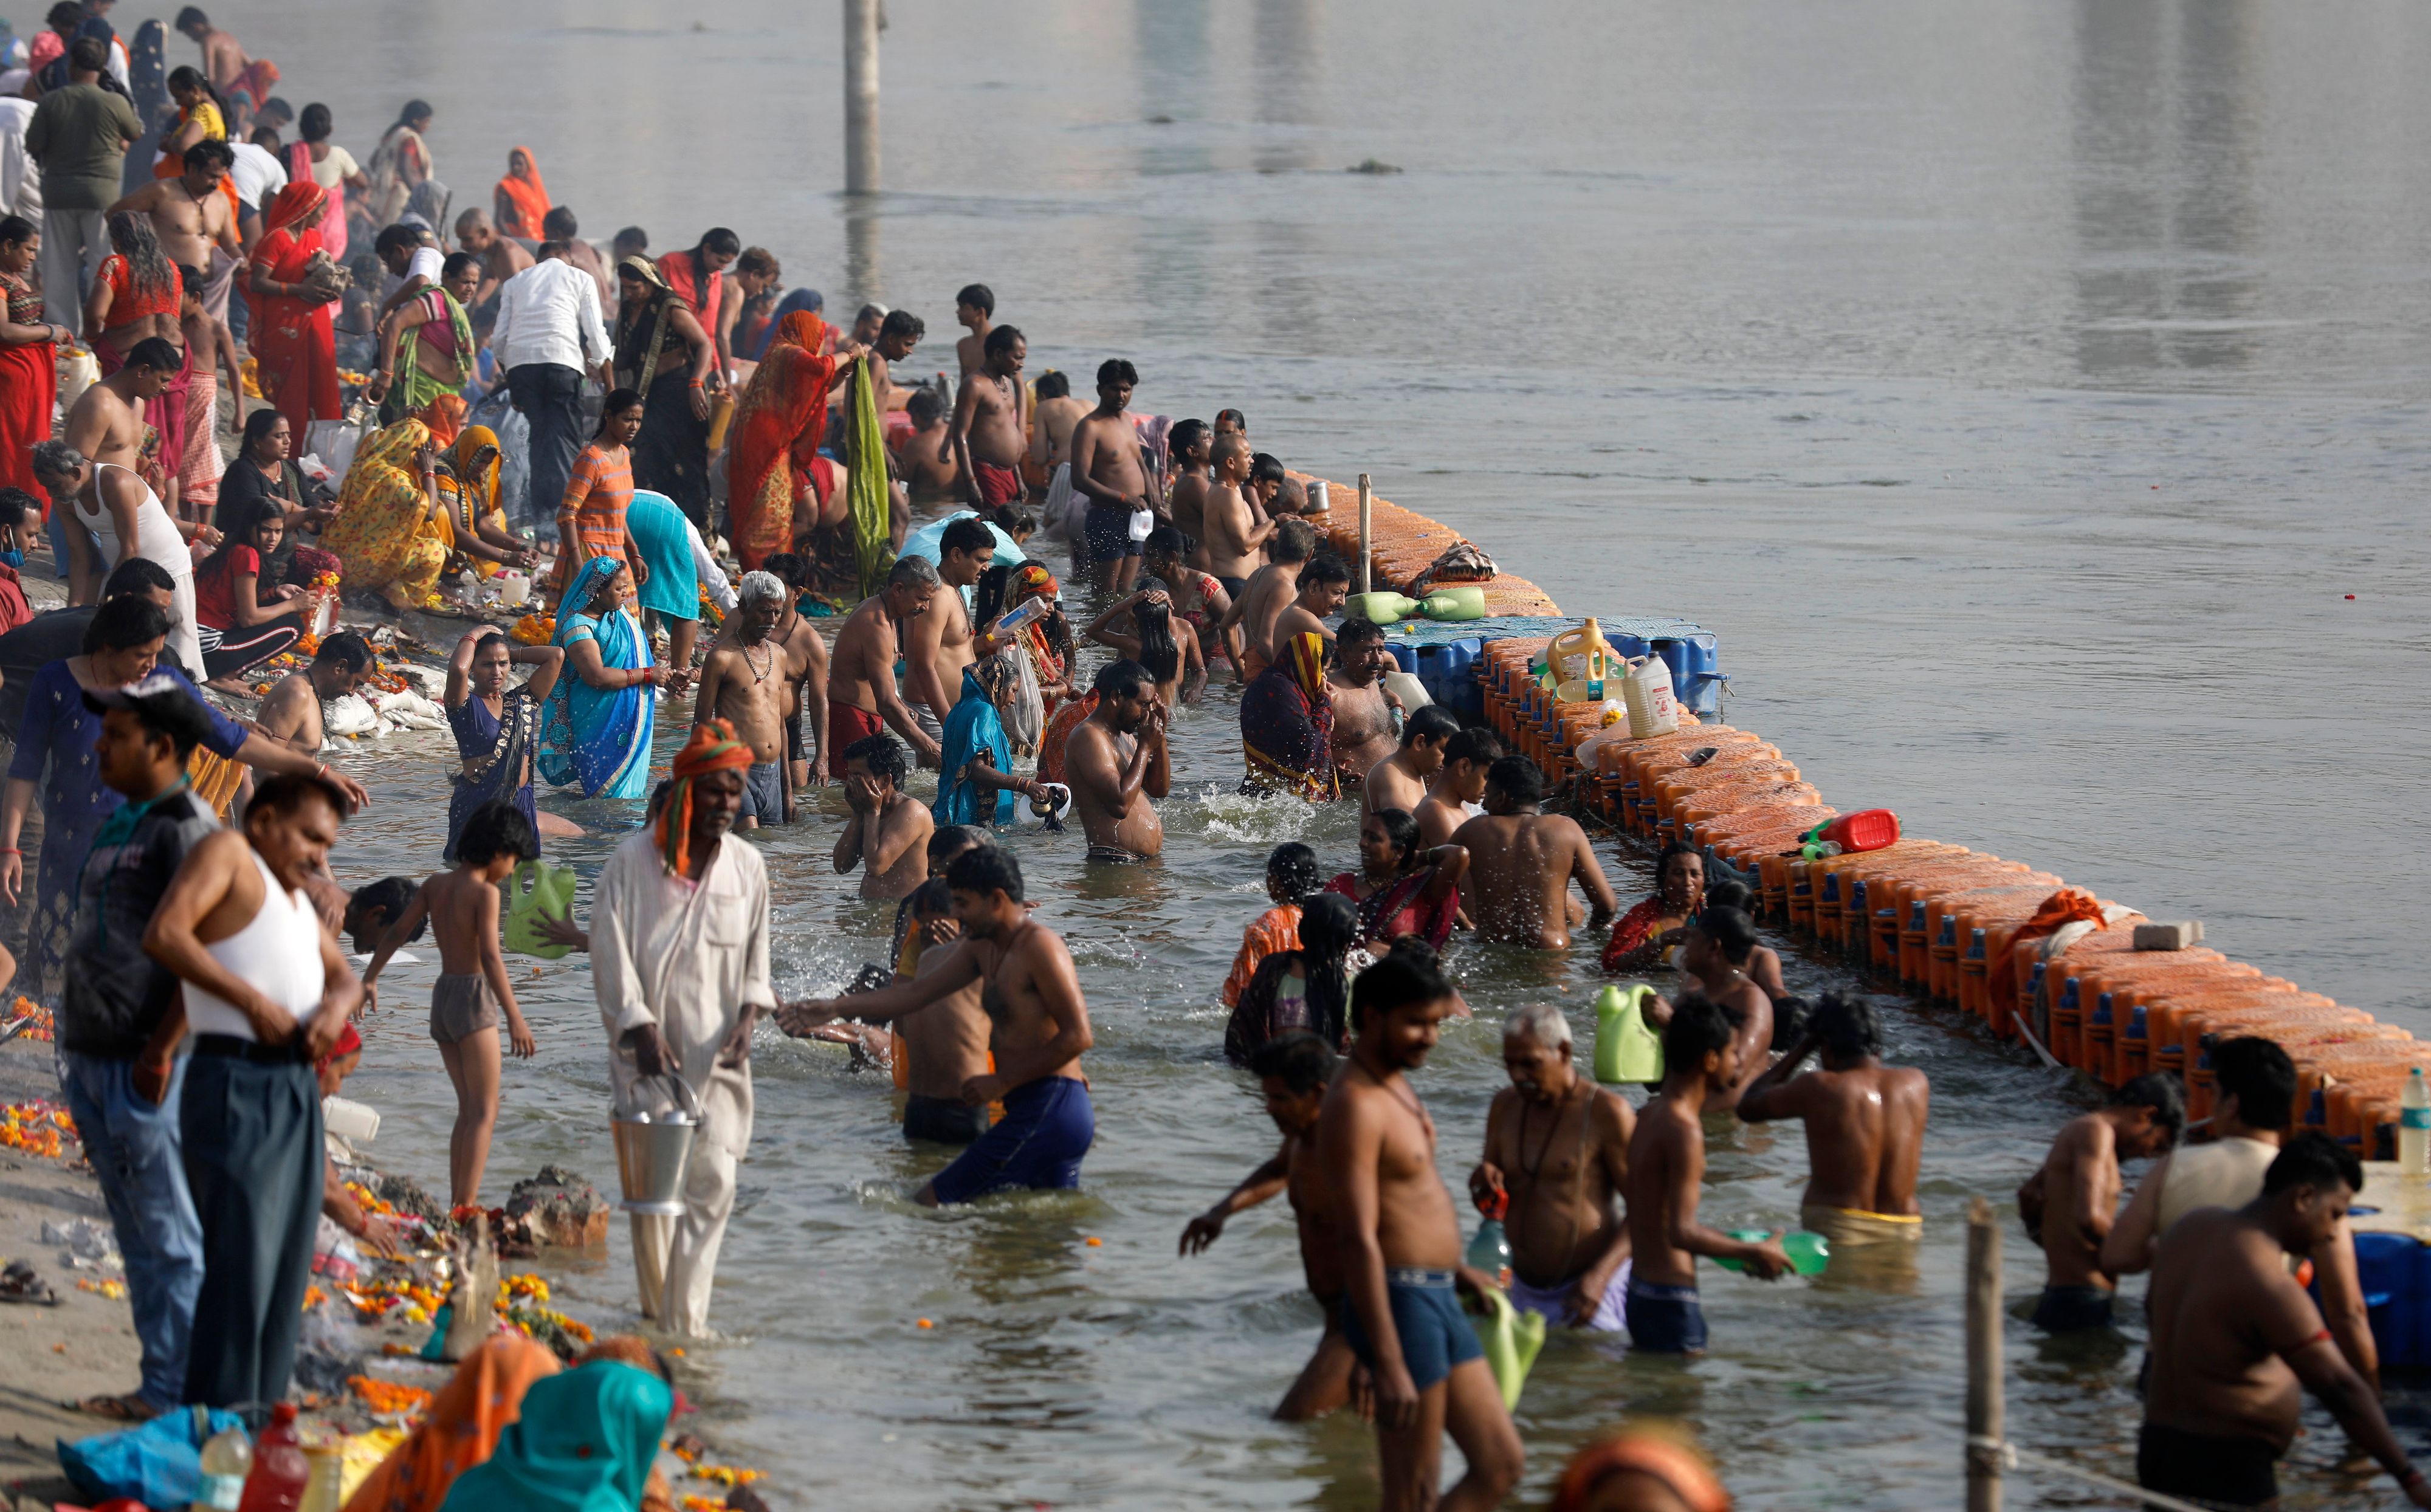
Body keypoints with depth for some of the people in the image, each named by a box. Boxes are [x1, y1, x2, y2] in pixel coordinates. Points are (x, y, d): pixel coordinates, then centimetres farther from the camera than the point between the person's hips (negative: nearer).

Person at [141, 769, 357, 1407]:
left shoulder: (296, 899, 23)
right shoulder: (228, 854, -1)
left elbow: (345, 977, 25)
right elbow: (164, 934, -15)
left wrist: (336, 1005, 0)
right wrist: (254, 1003, -17)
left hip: (297, 1090, 9)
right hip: (235, 1085, -9)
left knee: (286, 1268, 8)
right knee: (241, 1266, -13)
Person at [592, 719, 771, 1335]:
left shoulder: (747, 867, 5)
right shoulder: (632, 862, -6)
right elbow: (612, 959, -6)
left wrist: (747, 1018, -3)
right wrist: (642, 1032, -14)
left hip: (717, 1054, 2)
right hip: (651, 1051, -2)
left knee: (713, 1181, -7)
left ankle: (685, 1320, -6)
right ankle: (656, 1310, 19)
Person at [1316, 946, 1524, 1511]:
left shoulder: (1395, 1085, 13)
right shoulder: (1356, 1106, -19)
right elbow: (1359, 1241, -24)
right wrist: (1389, 1366, -28)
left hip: (1438, 1300, 10)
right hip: (1399, 1305, -10)